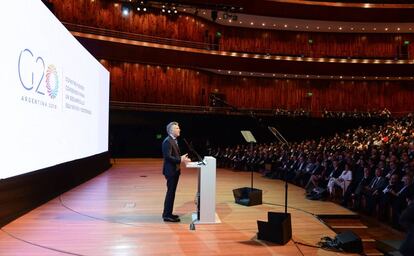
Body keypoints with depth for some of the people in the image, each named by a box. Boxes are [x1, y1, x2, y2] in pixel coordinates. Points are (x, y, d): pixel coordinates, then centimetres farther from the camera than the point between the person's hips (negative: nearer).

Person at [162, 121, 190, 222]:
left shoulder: (174, 140, 15)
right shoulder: (167, 141, -17)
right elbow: (168, 156, -23)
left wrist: (182, 158, 5)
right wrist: (180, 160, -25)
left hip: (175, 170, 10)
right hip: (170, 170, -10)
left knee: (171, 192, 14)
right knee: (170, 192, -4)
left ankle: (168, 213, 23)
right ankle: (167, 215, 4)